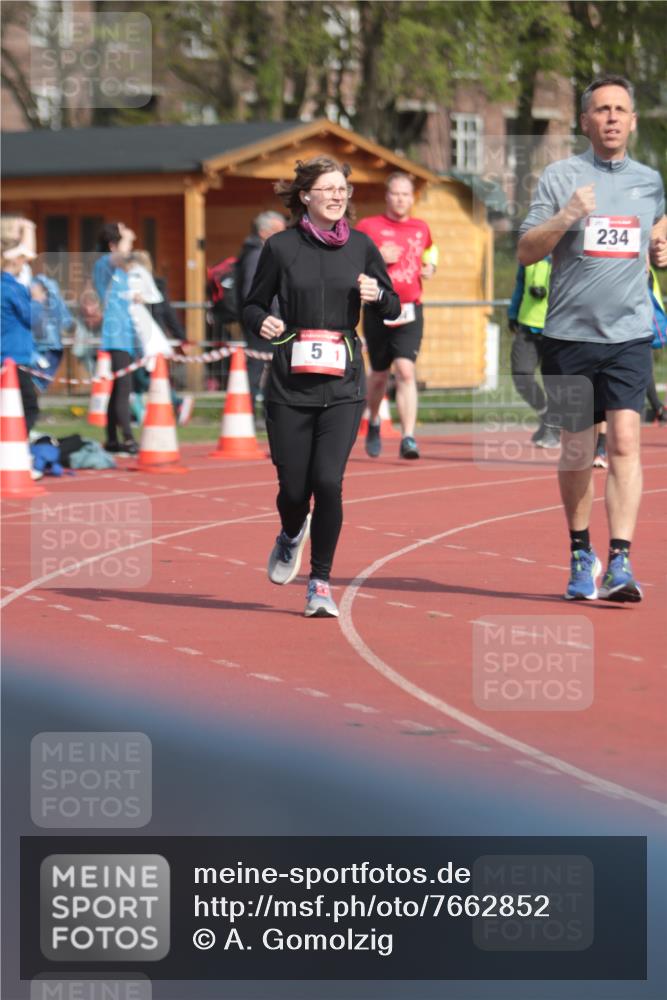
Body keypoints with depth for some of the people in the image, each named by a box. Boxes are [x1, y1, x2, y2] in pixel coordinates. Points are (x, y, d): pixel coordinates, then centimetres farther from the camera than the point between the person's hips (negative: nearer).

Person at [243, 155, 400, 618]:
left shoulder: (360, 246, 6)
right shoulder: (281, 247, 0)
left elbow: (393, 308, 14)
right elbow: (253, 304, 8)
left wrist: (376, 294, -8)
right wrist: (263, 322, -14)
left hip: (343, 385, 1)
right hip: (290, 384, 0)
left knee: (328, 481, -13)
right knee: (294, 487, 3)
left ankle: (321, 582, 1)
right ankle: (292, 536, 40)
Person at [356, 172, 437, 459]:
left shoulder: (422, 229, 11)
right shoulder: (368, 226, 1)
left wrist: (429, 269, 8)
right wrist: (376, 259, -14)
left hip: (410, 310, 1)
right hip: (377, 309, -1)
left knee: (406, 371, -15)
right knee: (380, 373, 11)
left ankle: (408, 438, -20)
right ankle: (373, 421, 40)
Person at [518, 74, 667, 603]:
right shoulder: (561, 176, 1)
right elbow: (526, 251, -2)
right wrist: (565, 218, -19)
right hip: (570, 334, -1)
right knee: (577, 450, 7)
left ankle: (620, 561, -15)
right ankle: (581, 555, 24)